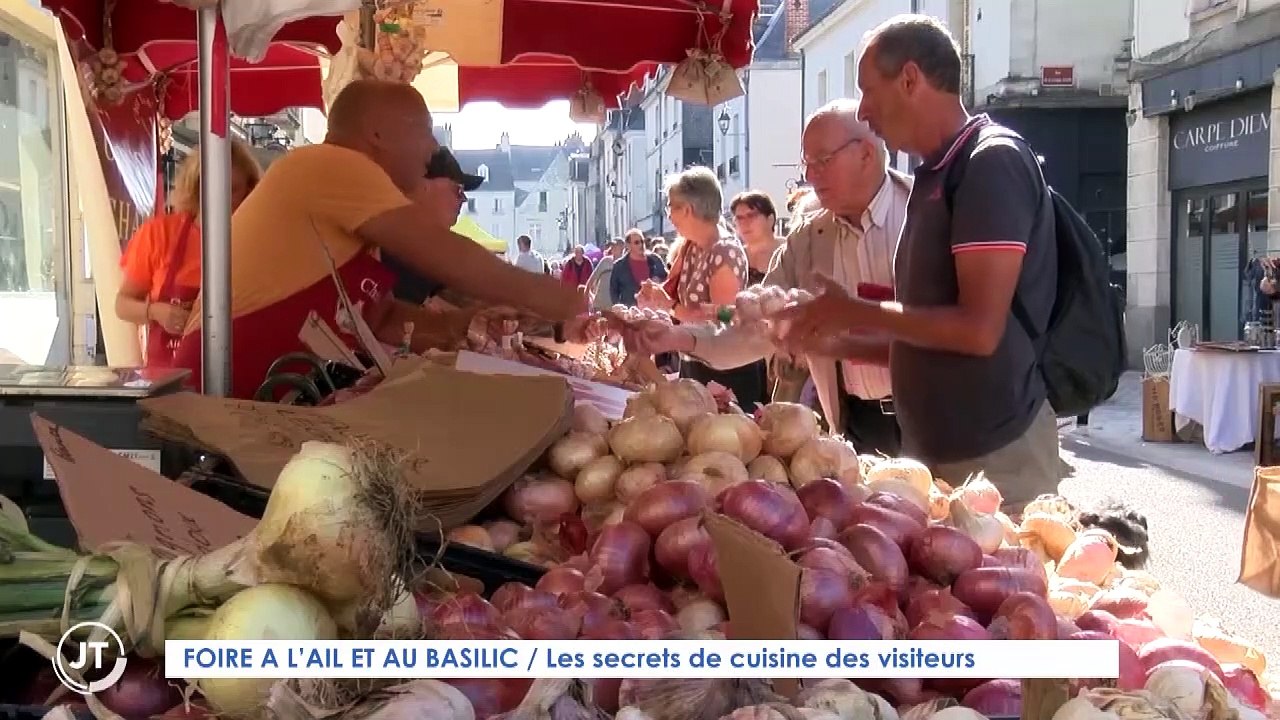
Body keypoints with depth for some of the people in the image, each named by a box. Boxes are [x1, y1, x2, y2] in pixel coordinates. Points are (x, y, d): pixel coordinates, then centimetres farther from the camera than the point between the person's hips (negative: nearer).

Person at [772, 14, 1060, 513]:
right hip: (932, 451, 8)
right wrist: (834, 340, 10)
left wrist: (854, 313, -11)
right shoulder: (936, 177, 14)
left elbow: (979, 329, -21)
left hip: (993, 457, -8)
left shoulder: (992, 163, -13)